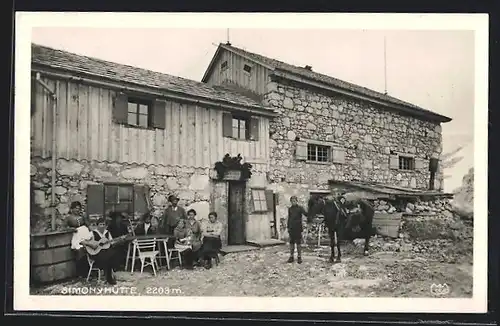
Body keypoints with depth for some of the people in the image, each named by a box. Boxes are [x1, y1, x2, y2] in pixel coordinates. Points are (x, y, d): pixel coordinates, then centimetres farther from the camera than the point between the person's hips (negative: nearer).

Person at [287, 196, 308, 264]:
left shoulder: (300, 208, -2)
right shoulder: (290, 209, 10)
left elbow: (305, 214, -15)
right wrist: (288, 227, 10)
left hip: (298, 228, -3)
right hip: (291, 228, 4)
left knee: (298, 243, 2)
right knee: (291, 242, 7)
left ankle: (299, 257, 10)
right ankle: (291, 256, 15)